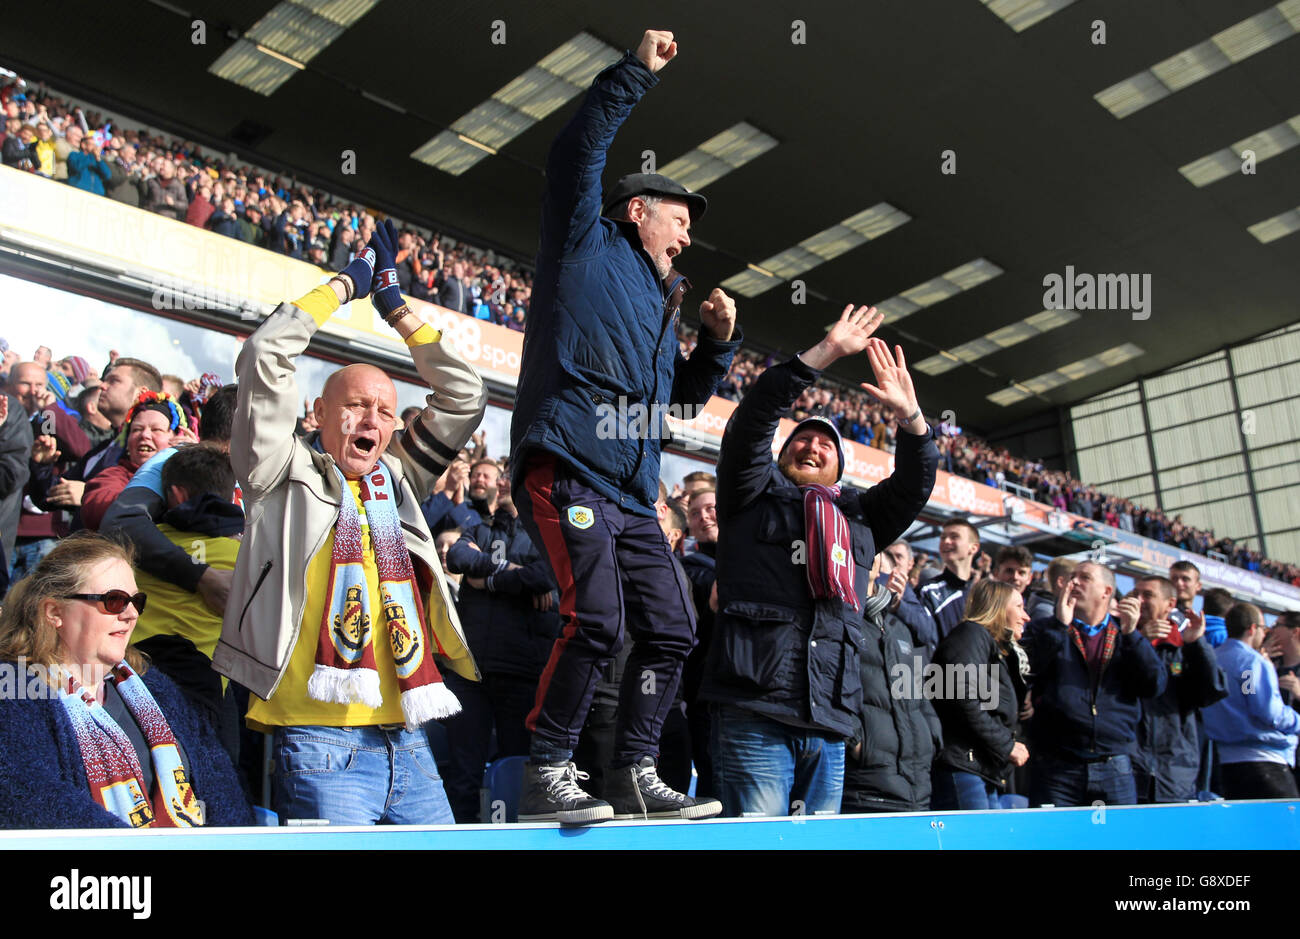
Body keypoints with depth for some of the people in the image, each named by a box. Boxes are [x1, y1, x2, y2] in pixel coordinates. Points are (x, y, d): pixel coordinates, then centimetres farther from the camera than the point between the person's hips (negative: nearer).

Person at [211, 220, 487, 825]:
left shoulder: (396, 481, 17)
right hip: (319, 736, -5)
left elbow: (463, 396, 20)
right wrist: (344, 283, 7)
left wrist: (396, 307, 19)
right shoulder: (287, 475, 5)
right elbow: (264, 355, -4)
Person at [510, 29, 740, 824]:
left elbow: (682, 396, 32)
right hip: (566, 468, -8)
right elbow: (578, 154, -2)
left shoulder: (658, 304, 30)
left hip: (631, 496, 9)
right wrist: (638, 72, -1)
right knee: (597, 620, -21)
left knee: (671, 629, 3)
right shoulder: (588, 245, 10)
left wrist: (719, 341, 16)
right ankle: (547, 778, -9)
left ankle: (635, 777, 12)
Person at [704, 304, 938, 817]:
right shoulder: (756, 495, 14)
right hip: (755, 713, -4)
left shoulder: (859, 515, 26)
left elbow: (914, 485, 16)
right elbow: (752, 420, 1)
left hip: (829, 725, 5)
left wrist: (910, 415, 1)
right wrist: (826, 351, -3)